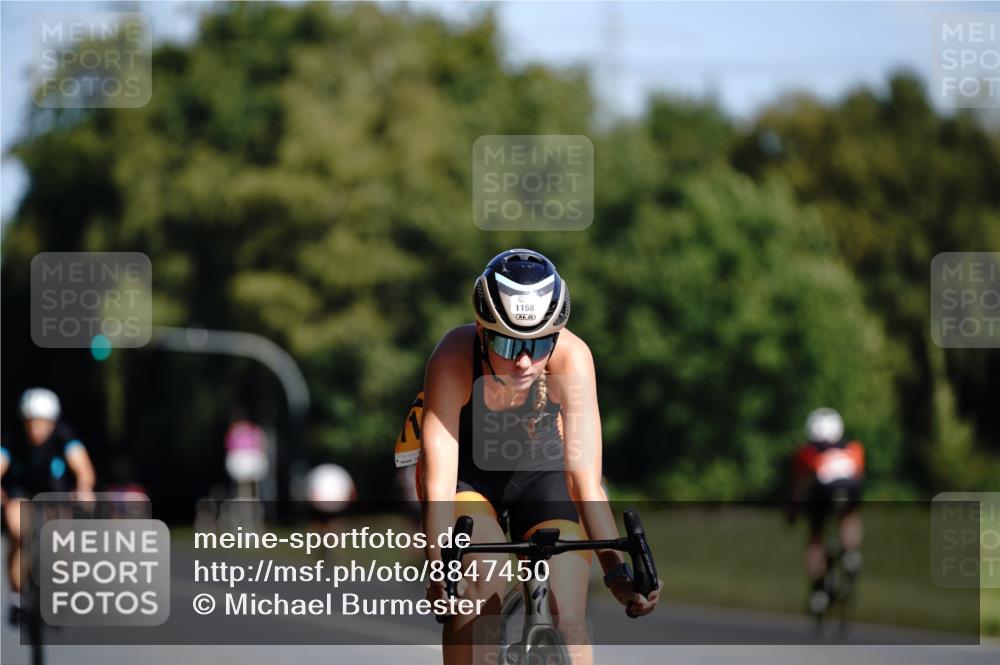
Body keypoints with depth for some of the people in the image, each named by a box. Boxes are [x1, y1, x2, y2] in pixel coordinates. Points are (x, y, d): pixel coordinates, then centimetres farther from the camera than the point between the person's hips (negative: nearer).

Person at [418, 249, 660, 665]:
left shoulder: (571, 358, -32)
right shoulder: (455, 358, -34)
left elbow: (585, 479, -33)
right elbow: (439, 483, -39)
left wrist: (616, 569, -45)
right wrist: (439, 569, -53)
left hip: (541, 470, 1)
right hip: (468, 472, -1)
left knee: (567, 625, -12)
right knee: (482, 590, -28)